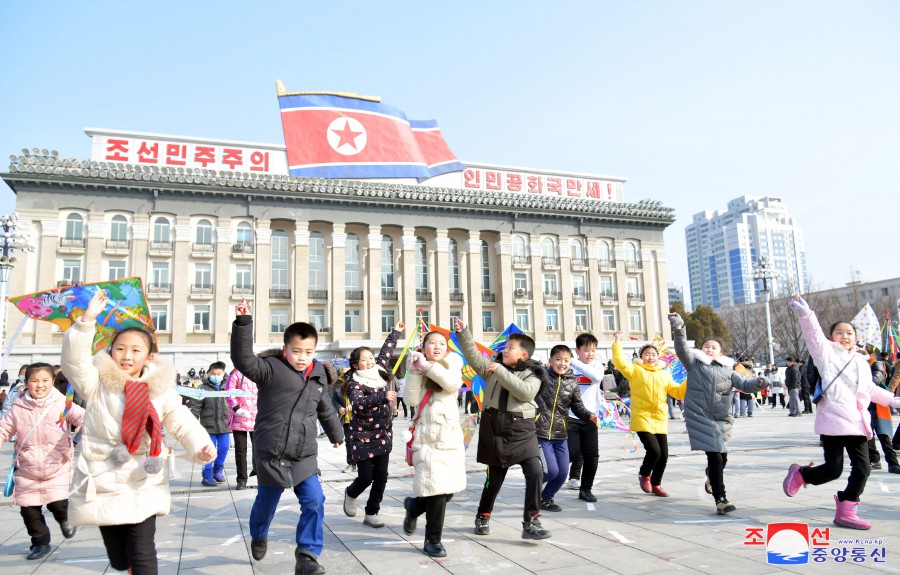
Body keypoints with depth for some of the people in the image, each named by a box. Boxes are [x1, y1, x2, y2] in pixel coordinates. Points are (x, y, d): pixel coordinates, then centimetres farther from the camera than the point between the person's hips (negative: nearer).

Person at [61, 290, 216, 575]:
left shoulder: (161, 391, -1)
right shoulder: (97, 384, -1)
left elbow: (184, 423, -6)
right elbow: (74, 359, -17)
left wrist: (201, 447, -25)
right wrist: (87, 320, -29)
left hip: (143, 486, -1)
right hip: (103, 485, 1)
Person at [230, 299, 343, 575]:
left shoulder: (319, 377, 5)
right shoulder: (272, 368, -10)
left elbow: (326, 410, 20)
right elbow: (243, 360, -28)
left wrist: (336, 435, 33)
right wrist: (243, 323, -36)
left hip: (304, 456, 3)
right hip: (271, 454, -3)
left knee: (314, 502, -7)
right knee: (266, 503, 16)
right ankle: (258, 537, 48)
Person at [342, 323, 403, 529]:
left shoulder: (380, 371, 2)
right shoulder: (356, 384, -16)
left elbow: (386, 351, 18)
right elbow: (358, 403, -36)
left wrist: (396, 332, 28)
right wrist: (383, 396, -43)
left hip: (383, 436, 5)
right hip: (363, 437, -5)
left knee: (381, 478, 2)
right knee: (366, 478, -1)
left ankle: (371, 514, 17)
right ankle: (350, 494, 33)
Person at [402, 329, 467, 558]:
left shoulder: (451, 366, 9)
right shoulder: (418, 370, 6)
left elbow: (453, 384, -15)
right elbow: (412, 399, -9)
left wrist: (428, 366, -16)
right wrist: (413, 371, -16)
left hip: (451, 435, 3)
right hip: (428, 436, -3)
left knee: (450, 489, 7)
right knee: (436, 488, -10)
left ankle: (413, 506, 35)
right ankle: (432, 539, 9)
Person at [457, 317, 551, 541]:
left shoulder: (532, 374, -3)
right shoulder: (494, 368, 7)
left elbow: (526, 392, -22)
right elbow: (473, 356, 1)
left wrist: (501, 372, -25)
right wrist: (463, 333, -9)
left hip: (521, 432, -2)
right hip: (495, 431, 2)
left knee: (535, 473, -17)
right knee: (495, 478, 11)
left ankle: (530, 522, -6)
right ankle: (483, 517, 32)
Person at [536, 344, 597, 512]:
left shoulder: (572, 383, 5)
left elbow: (578, 407, 10)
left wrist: (590, 416, -8)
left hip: (560, 435, 5)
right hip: (540, 433, -5)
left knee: (562, 473, 5)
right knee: (551, 471, -9)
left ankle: (545, 498, 30)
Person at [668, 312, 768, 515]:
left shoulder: (727, 369, 16)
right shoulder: (694, 363, 6)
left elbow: (743, 384, 7)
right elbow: (682, 348, -8)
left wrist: (758, 383, -16)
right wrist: (679, 328, -23)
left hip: (721, 419, 4)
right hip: (699, 417, -4)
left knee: (722, 457, 12)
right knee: (714, 455, -12)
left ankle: (711, 477, 46)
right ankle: (721, 499, -7)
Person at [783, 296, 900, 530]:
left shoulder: (861, 362, 21)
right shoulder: (827, 353, 2)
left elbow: (871, 389, 34)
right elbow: (814, 335, -17)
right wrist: (805, 315, -34)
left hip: (857, 422, 7)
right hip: (833, 420, -6)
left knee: (862, 468, 1)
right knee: (833, 469, -8)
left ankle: (846, 512, 14)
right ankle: (799, 474, 21)